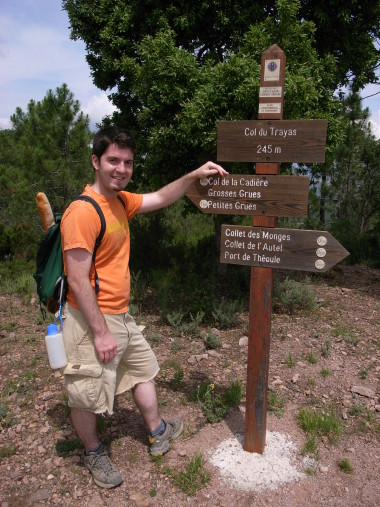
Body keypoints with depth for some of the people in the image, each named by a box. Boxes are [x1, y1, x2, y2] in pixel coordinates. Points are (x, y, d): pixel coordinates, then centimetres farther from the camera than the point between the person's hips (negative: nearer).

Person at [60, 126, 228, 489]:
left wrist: (194, 175, 5)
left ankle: (157, 433, 45)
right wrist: (101, 332, -21)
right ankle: (93, 453, 39)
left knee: (143, 369, 23)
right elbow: (78, 281, -24)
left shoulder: (120, 201, 5)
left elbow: (161, 198, 18)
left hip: (120, 317, 10)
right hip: (91, 321, -9)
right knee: (87, 394, 11)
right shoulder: (83, 211, -23)